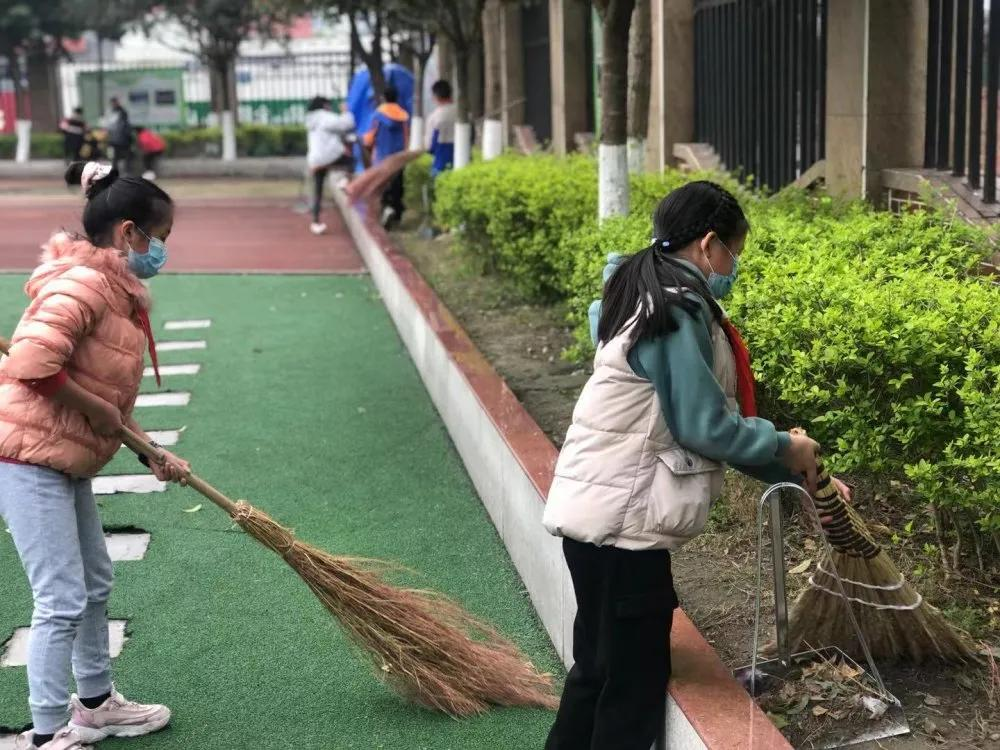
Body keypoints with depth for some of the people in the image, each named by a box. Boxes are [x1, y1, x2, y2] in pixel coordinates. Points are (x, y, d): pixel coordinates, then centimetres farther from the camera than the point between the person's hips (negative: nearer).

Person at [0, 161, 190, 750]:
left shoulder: (119, 291, 12)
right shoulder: (83, 282, -19)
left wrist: (153, 454, 13)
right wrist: (97, 410, -19)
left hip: (65, 461, 11)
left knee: (95, 582, 20)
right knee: (63, 601, -6)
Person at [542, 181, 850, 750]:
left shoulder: (654, 298, 14)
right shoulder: (678, 311, -18)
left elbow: (701, 414, 14)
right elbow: (704, 425, -18)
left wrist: (799, 475, 13)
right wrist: (785, 446, -2)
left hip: (600, 511, 10)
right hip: (621, 521, -10)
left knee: (599, 669, 19)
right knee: (634, 681, 1)